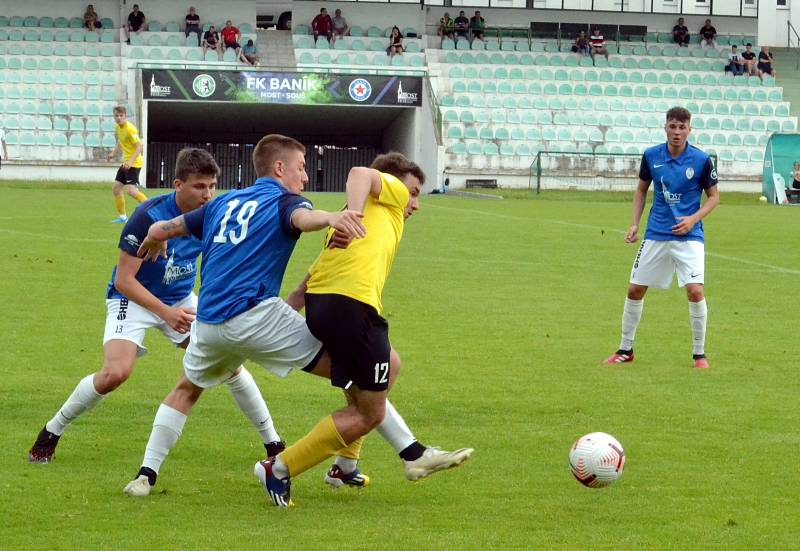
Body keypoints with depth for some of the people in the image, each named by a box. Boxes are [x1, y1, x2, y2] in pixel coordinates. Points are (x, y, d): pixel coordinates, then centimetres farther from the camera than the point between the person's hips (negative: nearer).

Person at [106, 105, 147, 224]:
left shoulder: (130, 129, -19)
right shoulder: (118, 127, 8)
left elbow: (139, 146, -22)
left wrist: (131, 161, -32)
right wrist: (113, 153, 12)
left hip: (134, 164, -9)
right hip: (125, 163, 9)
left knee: (131, 190, -21)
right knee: (115, 188, 10)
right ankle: (122, 216, 19)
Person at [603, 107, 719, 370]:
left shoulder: (701, 160, -9)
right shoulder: (651, 156, -1)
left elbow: (714, 196, 2)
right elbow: (641, 190, 13)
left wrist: (693, 219, -13)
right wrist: (634, 224, 4)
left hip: (688, 236, -3)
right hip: (655, 235, 3)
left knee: (695, 291, -17)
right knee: (635, 289, 5)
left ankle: (699, 353, -2)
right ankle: (625, 349, 21)